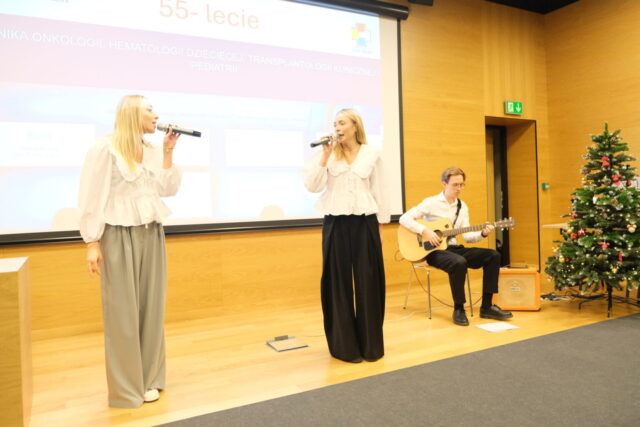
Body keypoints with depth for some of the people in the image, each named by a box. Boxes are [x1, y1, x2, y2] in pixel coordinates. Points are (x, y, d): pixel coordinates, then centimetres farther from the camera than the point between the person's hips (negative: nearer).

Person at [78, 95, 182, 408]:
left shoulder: (153, 152, 11)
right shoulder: (105, 149, -8)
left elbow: (169, 189, 5)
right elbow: (92, 198, -10)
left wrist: (168, 152, 1)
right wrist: (92, 242, -13)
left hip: (152, 235, 6)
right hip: (119, 236, -6)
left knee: (151, 307, 11)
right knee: (122, 311, 2)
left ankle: (149, 378, 25)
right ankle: (126, 387, 16)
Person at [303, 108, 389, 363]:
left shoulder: (372, 154, 6)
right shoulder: (327, 154, 4)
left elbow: (379, 191, 9)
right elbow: (312, 186, -7)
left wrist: (381, 225, 7)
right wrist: (324, 157, -14)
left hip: (365, 222, 1)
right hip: (336, 223, 0)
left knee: (367, 282, 4)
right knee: (338, 282, 3)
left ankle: (371, 344, 19)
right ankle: (344, 346, 15)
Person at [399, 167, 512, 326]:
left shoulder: (462, 206, 12)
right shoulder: (431, 203, -7)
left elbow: (466, 236, 8)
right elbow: (404, 218, -15)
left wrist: (482, 233, -12)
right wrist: (425, 231, -25)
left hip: (454, 248, 7)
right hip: (435, 250, -7)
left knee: (493, 255, -8)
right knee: (459, 263, -37)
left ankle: (486, 306, -3)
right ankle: (459, 309, -17)